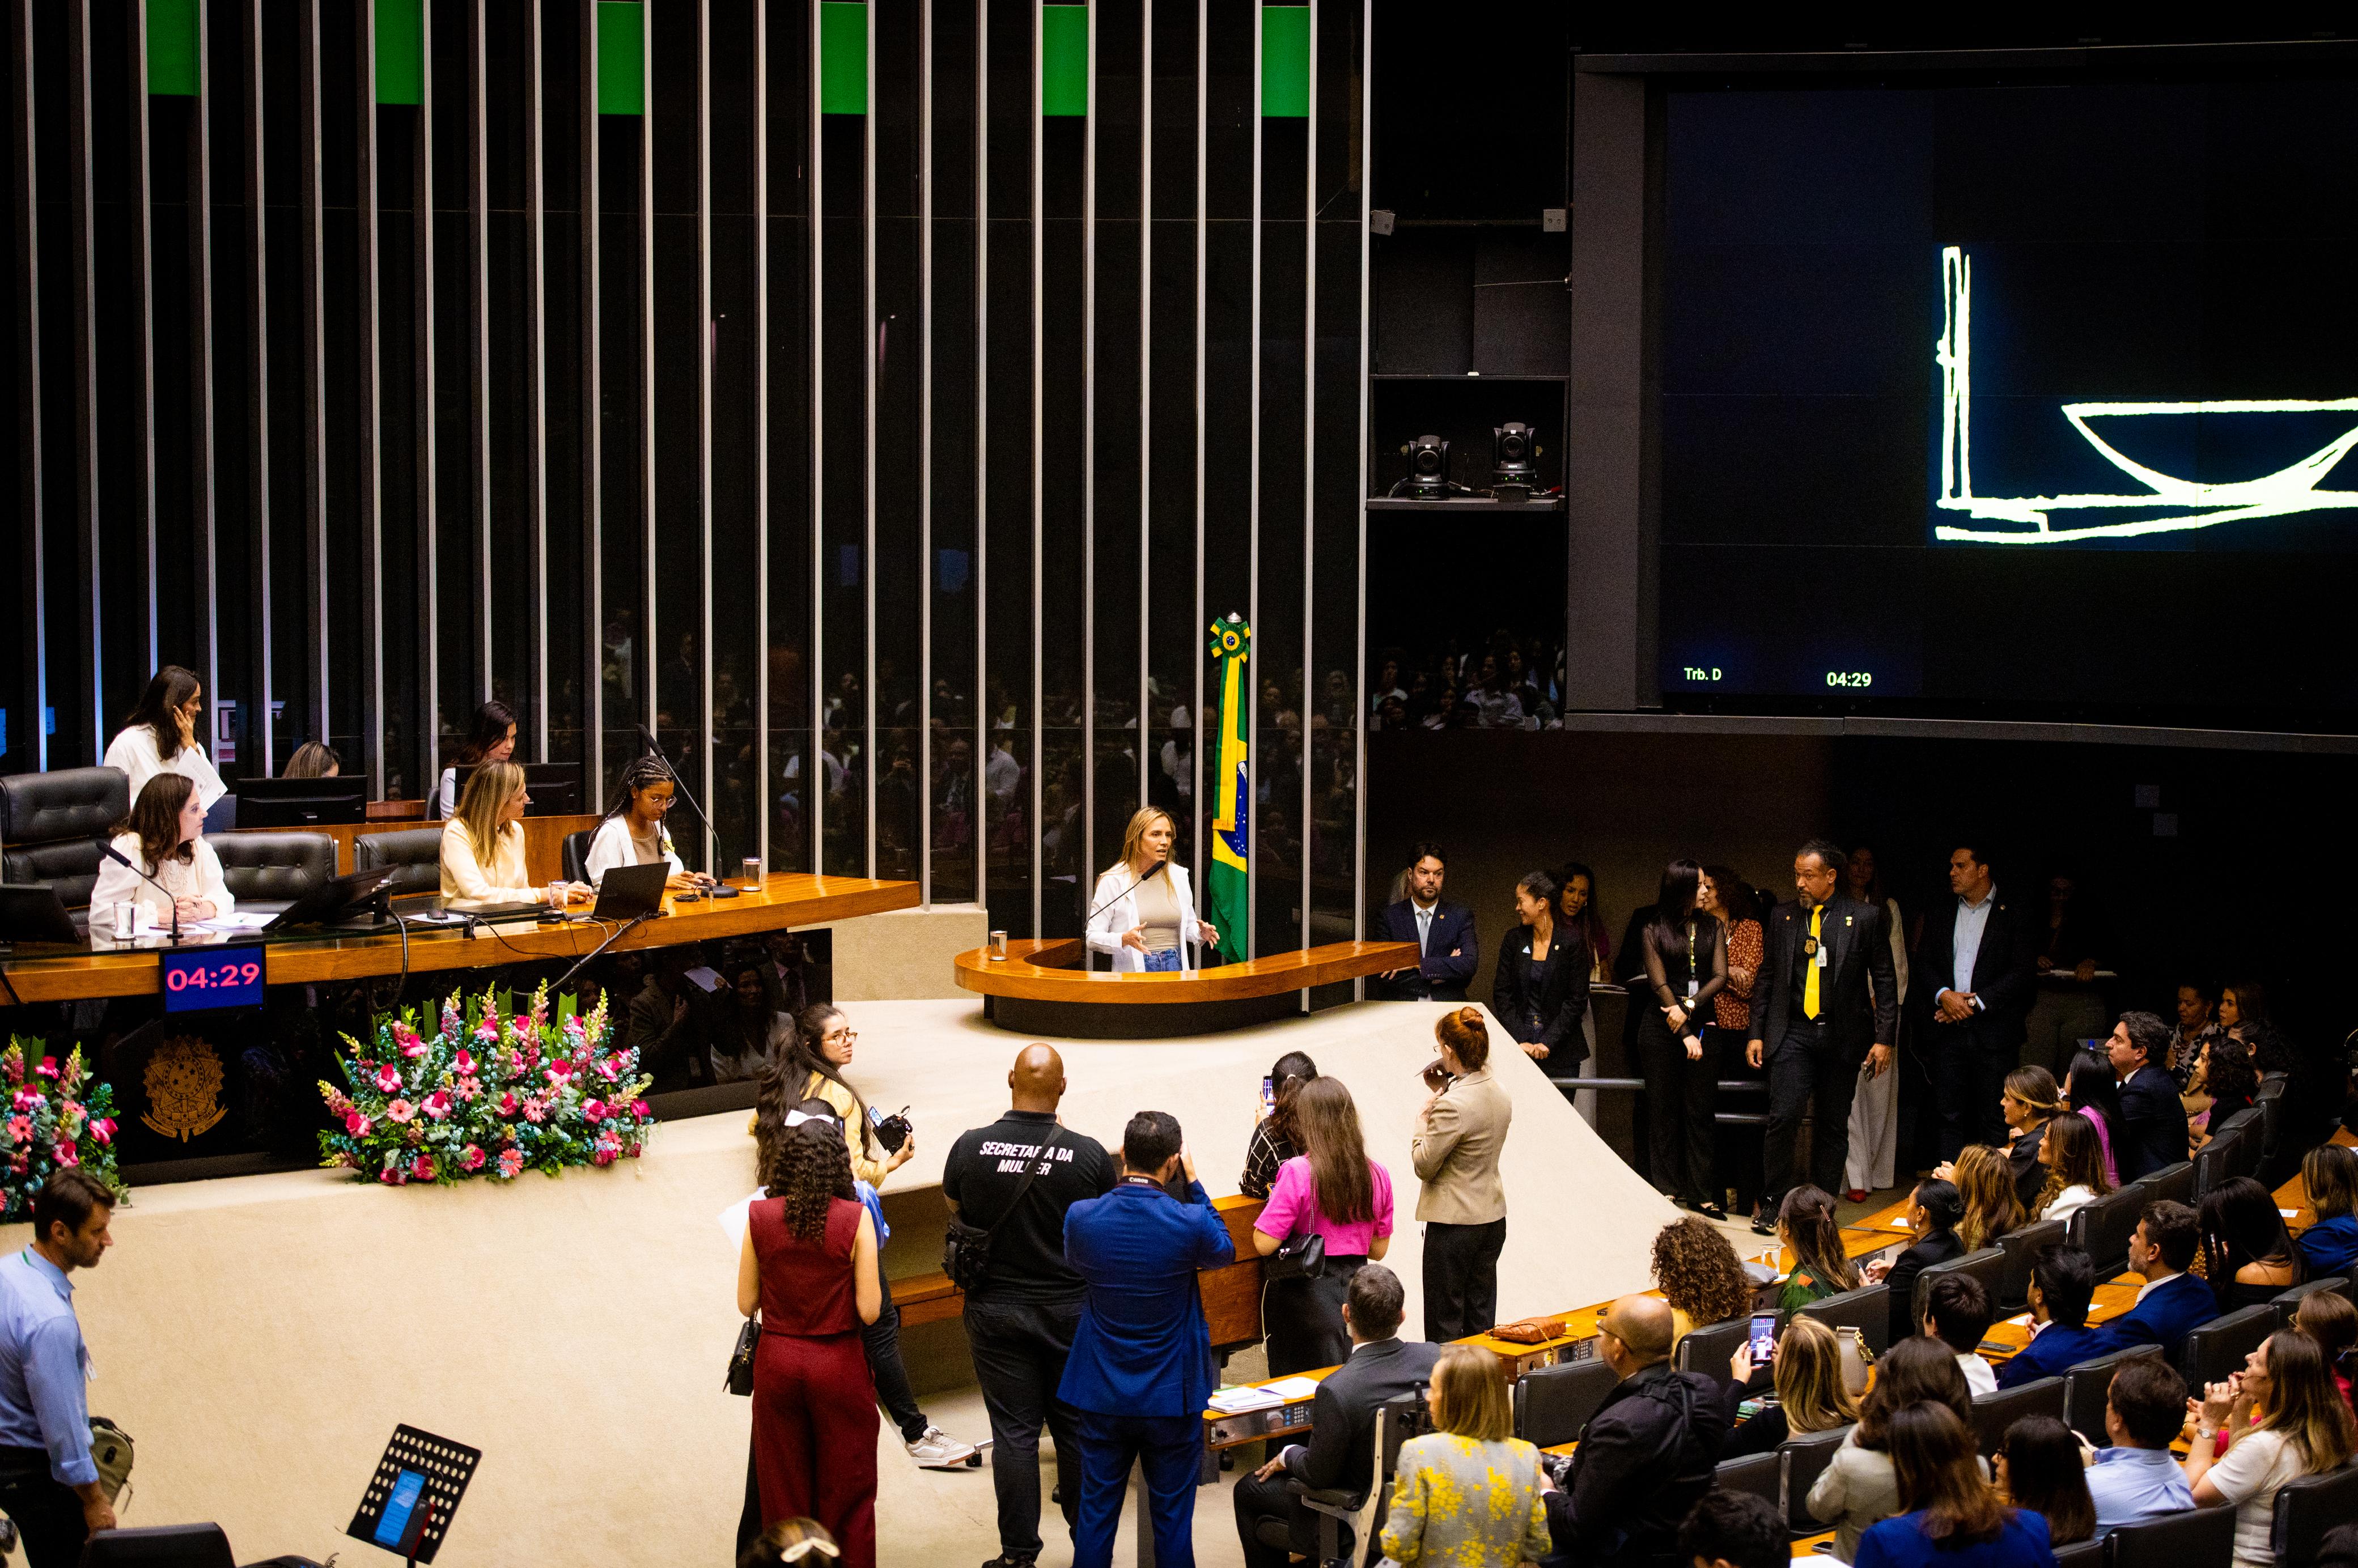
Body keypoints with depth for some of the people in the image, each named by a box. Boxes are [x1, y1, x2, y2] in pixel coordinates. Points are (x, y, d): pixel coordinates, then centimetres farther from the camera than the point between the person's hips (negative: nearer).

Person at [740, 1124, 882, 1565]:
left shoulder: (760, 1217, -6)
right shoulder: (854, 1218, -12)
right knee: (847, 1494, 9)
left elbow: (747, 1304, 0)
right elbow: (869, 1311, -12)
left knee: (784, 1494, 14)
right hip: (839, 1363, -2)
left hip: (777, 1360, 2)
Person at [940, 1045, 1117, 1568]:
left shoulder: (970, 1148, -12)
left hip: (996, 1309, 0)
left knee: (1014, 1432, 6)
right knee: (1078, 1428, 13)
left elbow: (954, 1209, 6)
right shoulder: (1089, 1154, -15)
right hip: (1070, 1308, 0)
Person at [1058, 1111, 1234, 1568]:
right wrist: (1194, 1183, 6)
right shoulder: (1190, 1222, -20)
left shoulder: (1080, 1217, -13)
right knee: (1173, 1516, 11)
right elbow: (1224, 1251, 4)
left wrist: (1120, 1177, 8)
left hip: (1102, 1394, 2)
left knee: (1096, 1512, 13)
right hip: (1173, 1394, -2)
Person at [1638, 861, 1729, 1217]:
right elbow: (1659, 984, -4)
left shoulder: (1712, 927, 10)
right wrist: (1685, 1035, -11)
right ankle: (1665, 1188, 7)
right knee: (1663, 1108, 1)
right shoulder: (1654, 930, 2)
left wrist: (1689, 1007, -12)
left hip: (1701, 1023, 2)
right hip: (1661, 1027, -2)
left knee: (1701, 1110, -1)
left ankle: (1701, 1194, 2)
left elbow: (1720, 977, 3)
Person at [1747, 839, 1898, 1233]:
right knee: (1784, 1117, -11)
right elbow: (1767, 978, 13)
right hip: (1793, 1033, 1)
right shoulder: (1781, 917, 8)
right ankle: (1770, 1204, -1)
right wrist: (1757, 1033, 8)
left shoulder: (1865, 919, 0)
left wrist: (1884, 1039, -3)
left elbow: (1885, 982, 2)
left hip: (1842, 1035, -1)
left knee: (1833, 1126, 5)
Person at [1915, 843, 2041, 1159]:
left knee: (1994, 1119, -4)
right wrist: (1944, 995, -11)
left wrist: (1975, 1003, -13)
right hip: (1947, 1031, 4)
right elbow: (1923, 966, 10)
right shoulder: (1941, 916, 16)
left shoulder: (2014, 917, 2)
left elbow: (2023, 975, -6)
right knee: (1950, 1116, 3)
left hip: (1994, 1034, -4)